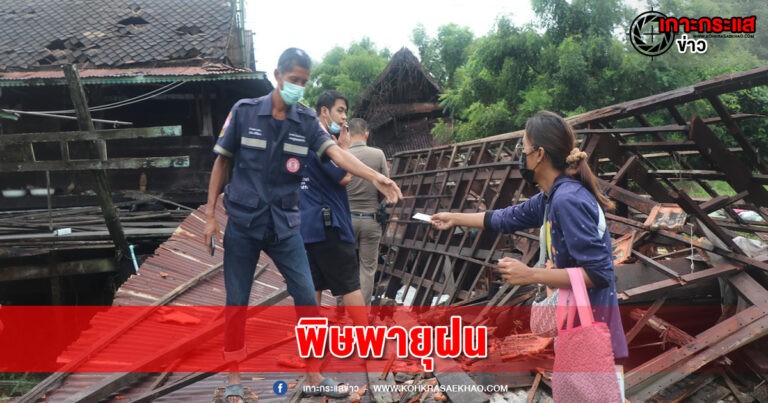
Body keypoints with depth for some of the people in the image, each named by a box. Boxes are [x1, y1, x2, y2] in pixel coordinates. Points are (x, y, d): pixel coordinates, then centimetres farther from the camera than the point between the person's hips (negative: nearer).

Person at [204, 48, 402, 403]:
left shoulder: (307, 121, -1)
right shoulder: (244, 112, -5)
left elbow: (336, 152, -16)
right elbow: (222, 161, 1)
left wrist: (375, 177, -33)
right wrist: (210, 215, -1)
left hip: (284, 225, 2)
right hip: (242, 224, -1)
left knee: (307, 298, 0)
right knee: (236, 303, 6)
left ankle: (313, 374, 16)